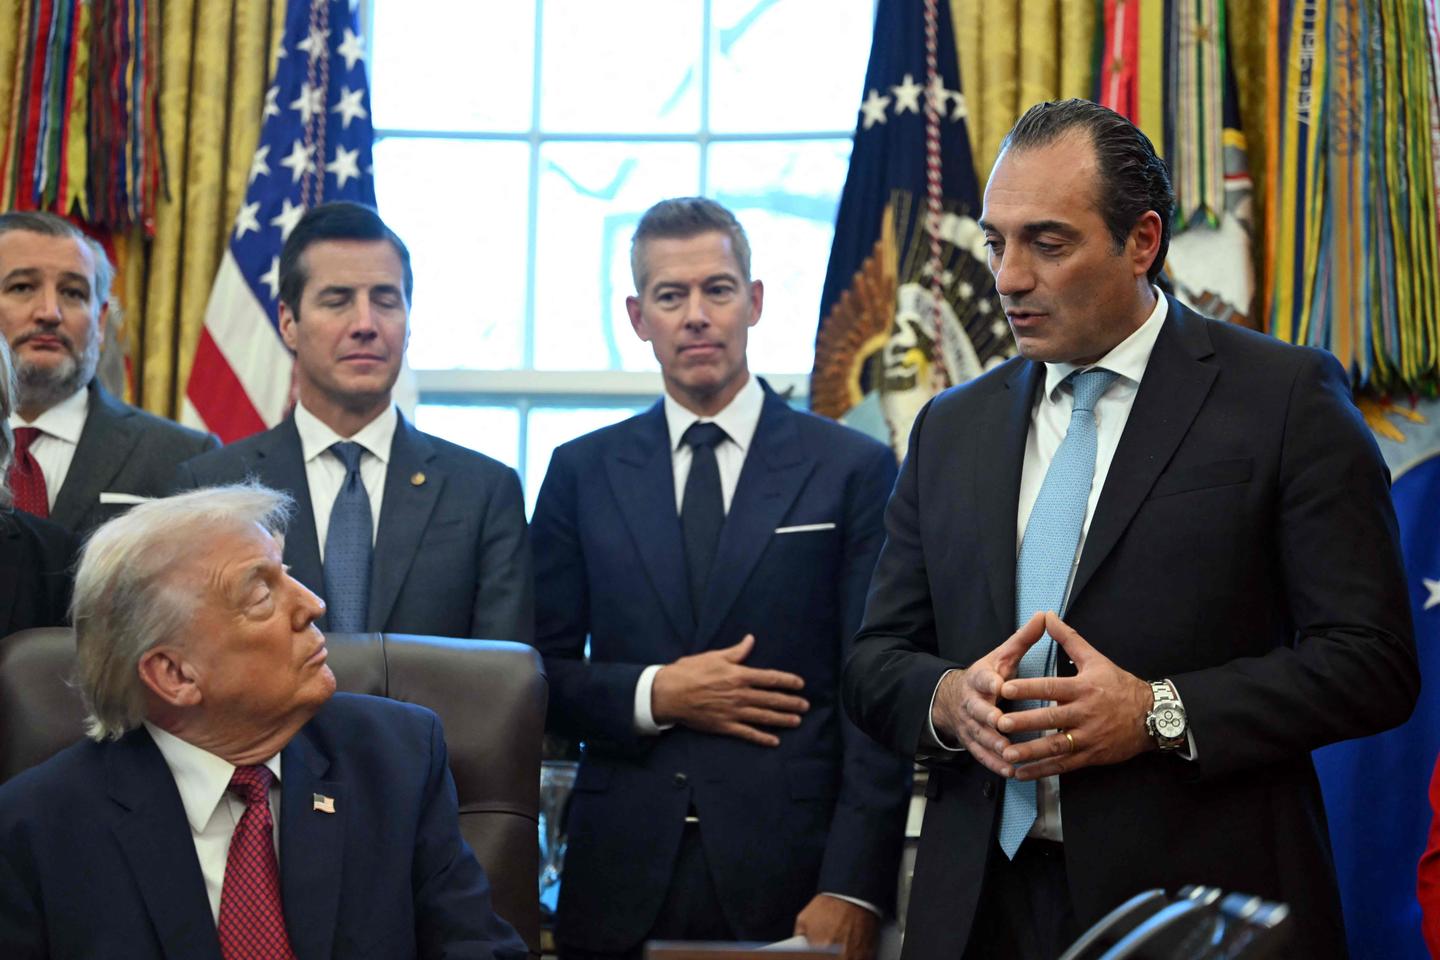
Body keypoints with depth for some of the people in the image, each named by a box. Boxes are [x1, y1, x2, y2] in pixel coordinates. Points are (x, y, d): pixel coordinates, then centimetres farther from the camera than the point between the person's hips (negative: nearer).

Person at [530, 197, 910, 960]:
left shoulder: (852, 469, 1)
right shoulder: (582, 472, 8)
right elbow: (539, 675, 8)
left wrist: (852, 890, -10)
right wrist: (653, 695, -9)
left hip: (788, 881, -2)